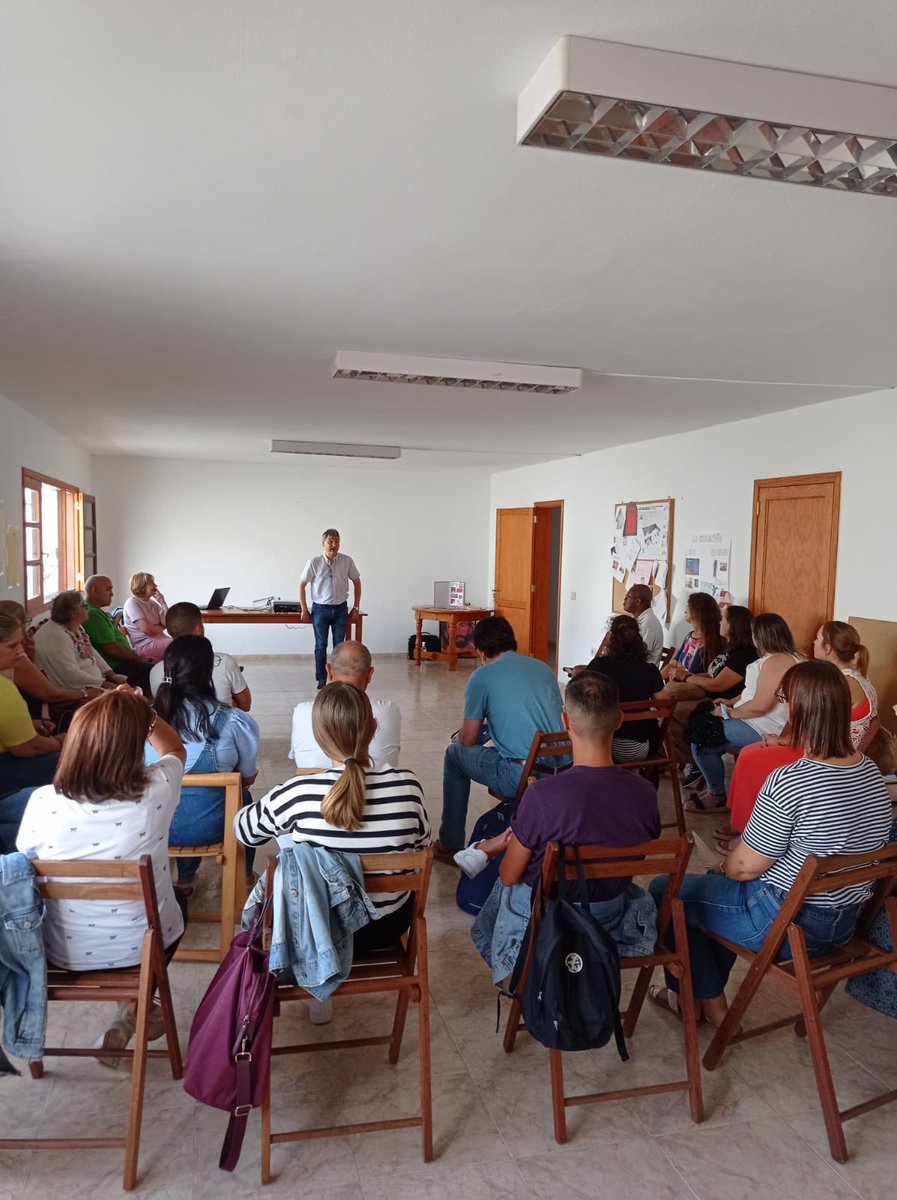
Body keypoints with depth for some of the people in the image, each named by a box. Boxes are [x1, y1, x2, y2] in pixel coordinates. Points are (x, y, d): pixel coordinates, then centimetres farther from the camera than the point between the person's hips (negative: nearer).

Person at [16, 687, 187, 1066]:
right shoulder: (156, 791, -26)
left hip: (67, 955, 2)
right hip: (144, 948, -2)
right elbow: (174, 748, -1)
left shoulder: (42, 802, -23)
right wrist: (140, 710, -1)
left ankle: (134, 1010, 34)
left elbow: (26, 864, 1)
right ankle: (134, 1010, 24)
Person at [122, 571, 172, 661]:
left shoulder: (153, 603, 15)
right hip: (144, 645, -8)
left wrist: (163, 603, 1)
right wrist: (161, 627, 3)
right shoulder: (132, 602, -6)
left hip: (160, 639, 8)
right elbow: (146, 629, -16)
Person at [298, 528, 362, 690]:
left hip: (340, 608, 2)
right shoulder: (314, 562, -10)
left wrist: (356, 607, 6)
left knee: (339, 645, 7)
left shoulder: (347, 561, -5)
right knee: (321, 645, 5)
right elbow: (302, 585, -2)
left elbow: (357, 582, 8)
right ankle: (321, 679, 14)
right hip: (320, 608, -1)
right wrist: (304, 609, -2)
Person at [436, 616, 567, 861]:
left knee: (455, 755, 19)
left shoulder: (482, 677, -1)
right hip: (562, 776, 6)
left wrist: (459, 737, 31)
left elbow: (468, 740, 5)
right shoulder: (544, 668, 14)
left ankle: (449, 846, 26)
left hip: (522, 779, -6)